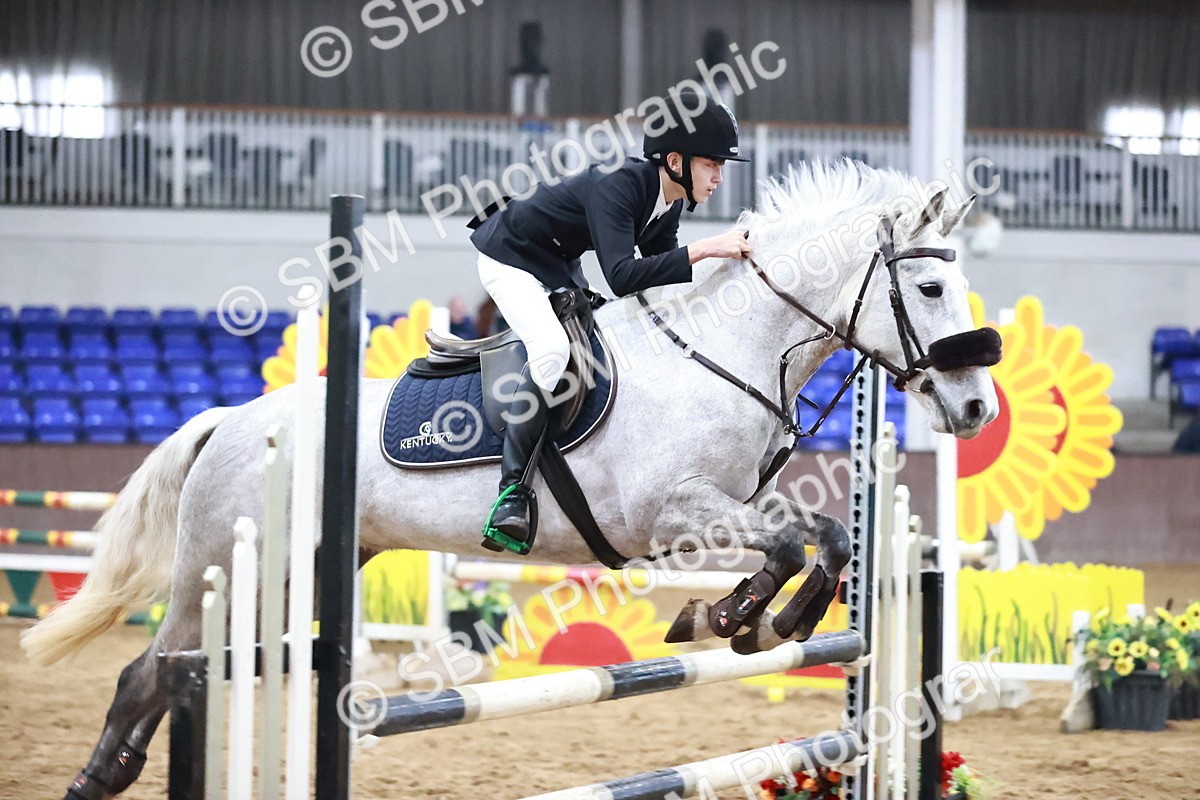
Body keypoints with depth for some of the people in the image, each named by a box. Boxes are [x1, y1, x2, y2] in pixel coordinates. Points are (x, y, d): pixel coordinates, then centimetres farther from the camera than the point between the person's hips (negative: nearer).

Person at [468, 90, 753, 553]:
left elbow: (661, 281, 1)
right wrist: (702, 250, -46)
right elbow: (621, 277, -44)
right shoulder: (617, 186, -33)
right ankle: (512, 489, -29)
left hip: (560, 269, 10)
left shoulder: (668, 205, -6)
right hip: (511, 260, -10)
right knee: (551, 348, -29)